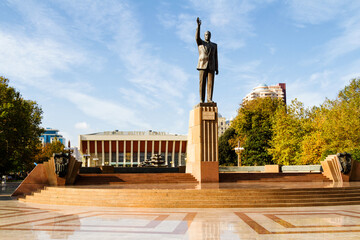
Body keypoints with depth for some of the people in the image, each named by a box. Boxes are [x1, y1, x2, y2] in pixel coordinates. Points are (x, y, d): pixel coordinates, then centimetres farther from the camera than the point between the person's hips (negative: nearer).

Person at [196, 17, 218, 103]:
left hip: (211, 66, 2)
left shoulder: (214, 45, 19)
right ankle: (202, 100, -4)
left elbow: (215, 57, 15)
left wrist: (216, 68, 5)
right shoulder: (200, 42, 11)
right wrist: (199, 25, -23)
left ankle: (209, 99, -8)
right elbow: (197, 37, -12)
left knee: (210, 83, -6)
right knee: (202, 83, -5)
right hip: (203, 65, -2)